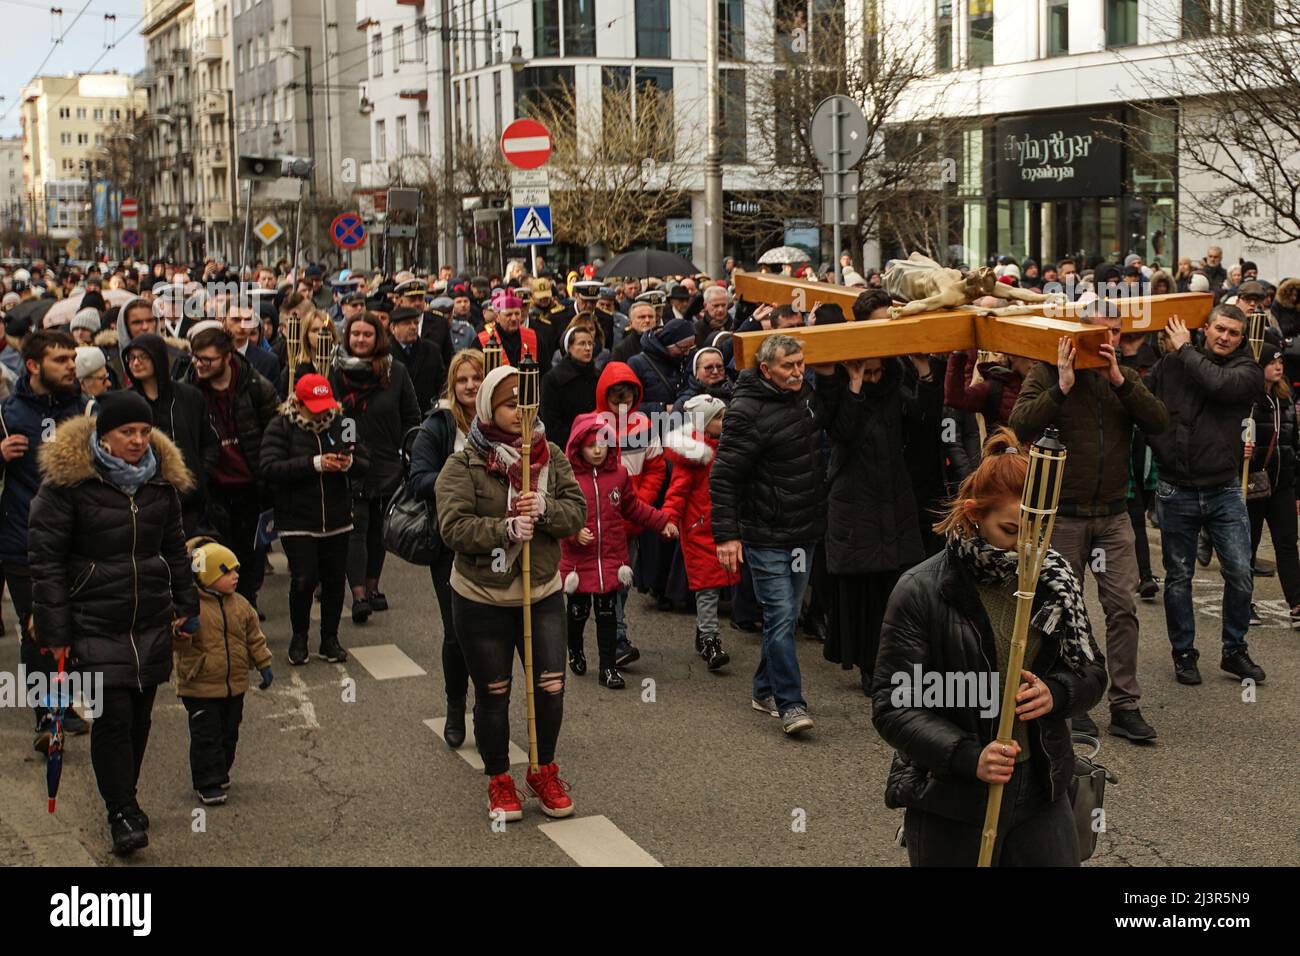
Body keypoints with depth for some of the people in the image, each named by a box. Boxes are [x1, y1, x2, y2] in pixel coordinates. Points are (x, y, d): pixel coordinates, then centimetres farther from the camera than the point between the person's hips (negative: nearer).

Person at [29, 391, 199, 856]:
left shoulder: (162, 478, 5)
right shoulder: (68, 480, -10)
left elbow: (174, 546, 18)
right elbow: (47, 559, -9)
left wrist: (185, 603, 13)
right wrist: (55, 630, -11)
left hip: (152, 619, 5)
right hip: (95, 622, -5)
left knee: (140, 713, 10)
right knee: (113, 714, -9)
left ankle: (124, 799, 28)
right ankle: (122, 812, 4)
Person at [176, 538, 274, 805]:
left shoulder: (240, 605, 5)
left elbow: (254, 638, 12)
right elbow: (180, 642, -17)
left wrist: (264, 665, 11)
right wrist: (181, 634, -38)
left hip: (234, 685, 6)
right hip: (200, 686, -6)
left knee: (228, 734, 16)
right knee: (206, 736, -2)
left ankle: (219, 775, 33)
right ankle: (208, 784, 5)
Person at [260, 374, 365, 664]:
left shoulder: (339, 422, 6)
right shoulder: (281, 427, -3)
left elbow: (364, 466, 9)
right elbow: (270, 469, -16)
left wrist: (350, 463, -16)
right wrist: (315, 464, -22)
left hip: (337, 520, 3)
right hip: (297, 521, -3)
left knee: (335, 579, 5)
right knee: (304, 579, -10)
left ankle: (330, 638, 20)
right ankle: (299, 638, 12)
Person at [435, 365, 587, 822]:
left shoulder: (551, 455, 1)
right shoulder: (463, 466, -10)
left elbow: (577, 510, -4)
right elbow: (454, 526, -19)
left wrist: (545, 509, -24)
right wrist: (505, 529, -30)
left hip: (544, 594, 3)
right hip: (481, 600, -3)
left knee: (551, 689, 1)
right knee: (493, 696, 10)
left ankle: (544, 771, 26)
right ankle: (499, 780, 29)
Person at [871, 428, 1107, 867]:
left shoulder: (1053, 578, 1)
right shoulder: (921, 592, -13)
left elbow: (1092, 672, 10)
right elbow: (891, 707, -13)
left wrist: (1055, 692, -13)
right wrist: (969, 756, -26)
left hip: (1040, 788, 4)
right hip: (950, 801, -3)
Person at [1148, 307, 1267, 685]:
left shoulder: (1248, 371, -1)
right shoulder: (1171, 363, 1)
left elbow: (1218, 383, -22)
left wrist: (1185, 349, -9)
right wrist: (1162, 449, -2)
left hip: (1224, 490, 0)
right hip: (1177, 491, 0)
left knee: (1240, 574, -3)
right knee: (1178, 577, 8)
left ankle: (1235, 650, 15)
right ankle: (1184, 653, 21)